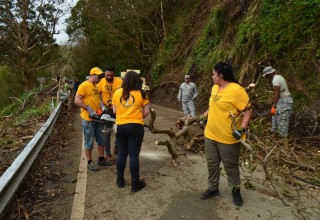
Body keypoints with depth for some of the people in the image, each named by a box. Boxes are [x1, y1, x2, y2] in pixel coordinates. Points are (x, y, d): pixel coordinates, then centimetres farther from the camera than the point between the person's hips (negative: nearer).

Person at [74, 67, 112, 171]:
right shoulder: (84, 85, -11)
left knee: (102, 139, 15)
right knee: (89, 141, 3)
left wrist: (102, 107, 2)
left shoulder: (96, 86, 15)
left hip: (98, 118, 9)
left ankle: (101, 159, 29)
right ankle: (90, 163, 16)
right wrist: (89, 109, -18)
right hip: (88, 119, -8)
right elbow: (77, 101, -16)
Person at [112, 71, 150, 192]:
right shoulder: (141, 93, -6)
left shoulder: (117, 92, 2)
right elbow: (146, 111, -3)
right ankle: (135, 183, 13)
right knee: (134, 155, 3)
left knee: (121, 153, 15)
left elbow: (114, 111, 7)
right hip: (135, 127, -3)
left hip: (120, 126, 3)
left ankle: (120, 180, 27)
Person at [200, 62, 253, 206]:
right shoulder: (215, 88, 7)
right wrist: (203, 117, 19)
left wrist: (242, 128, -28)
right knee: (212, 163, 16)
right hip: (210, 134, 7)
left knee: (230, 166, 11)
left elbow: (248, 110, -19)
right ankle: (213, 188, 34)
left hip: (227, 138, -7)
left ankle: (236, 190, 34)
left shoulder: (236, 90, -19)